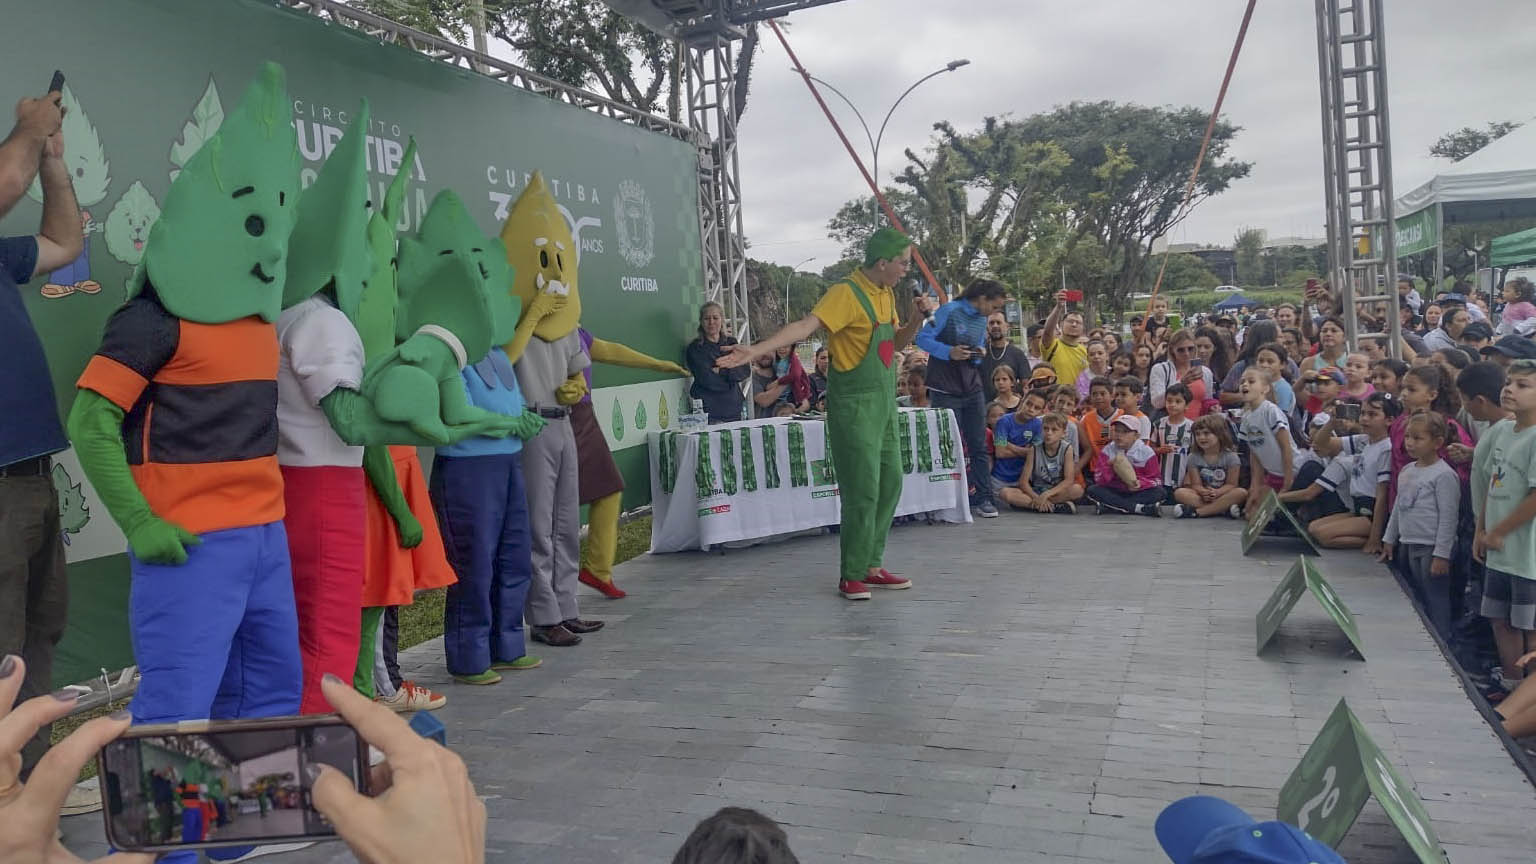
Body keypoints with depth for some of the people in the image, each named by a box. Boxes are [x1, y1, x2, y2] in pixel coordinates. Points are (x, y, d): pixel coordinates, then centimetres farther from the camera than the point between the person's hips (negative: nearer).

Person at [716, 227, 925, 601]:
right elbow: (805, 326, -26)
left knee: (890, 483, 10)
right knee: (863, 490, -8)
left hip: (884, 401, 9)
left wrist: (915, 318, 0)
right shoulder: (847, 293, -15)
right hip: (854, 402, -9)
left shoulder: (886, 294, 12)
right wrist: (755, 350, -38)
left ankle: (871, 565, 21)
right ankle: (851, 576, 3)